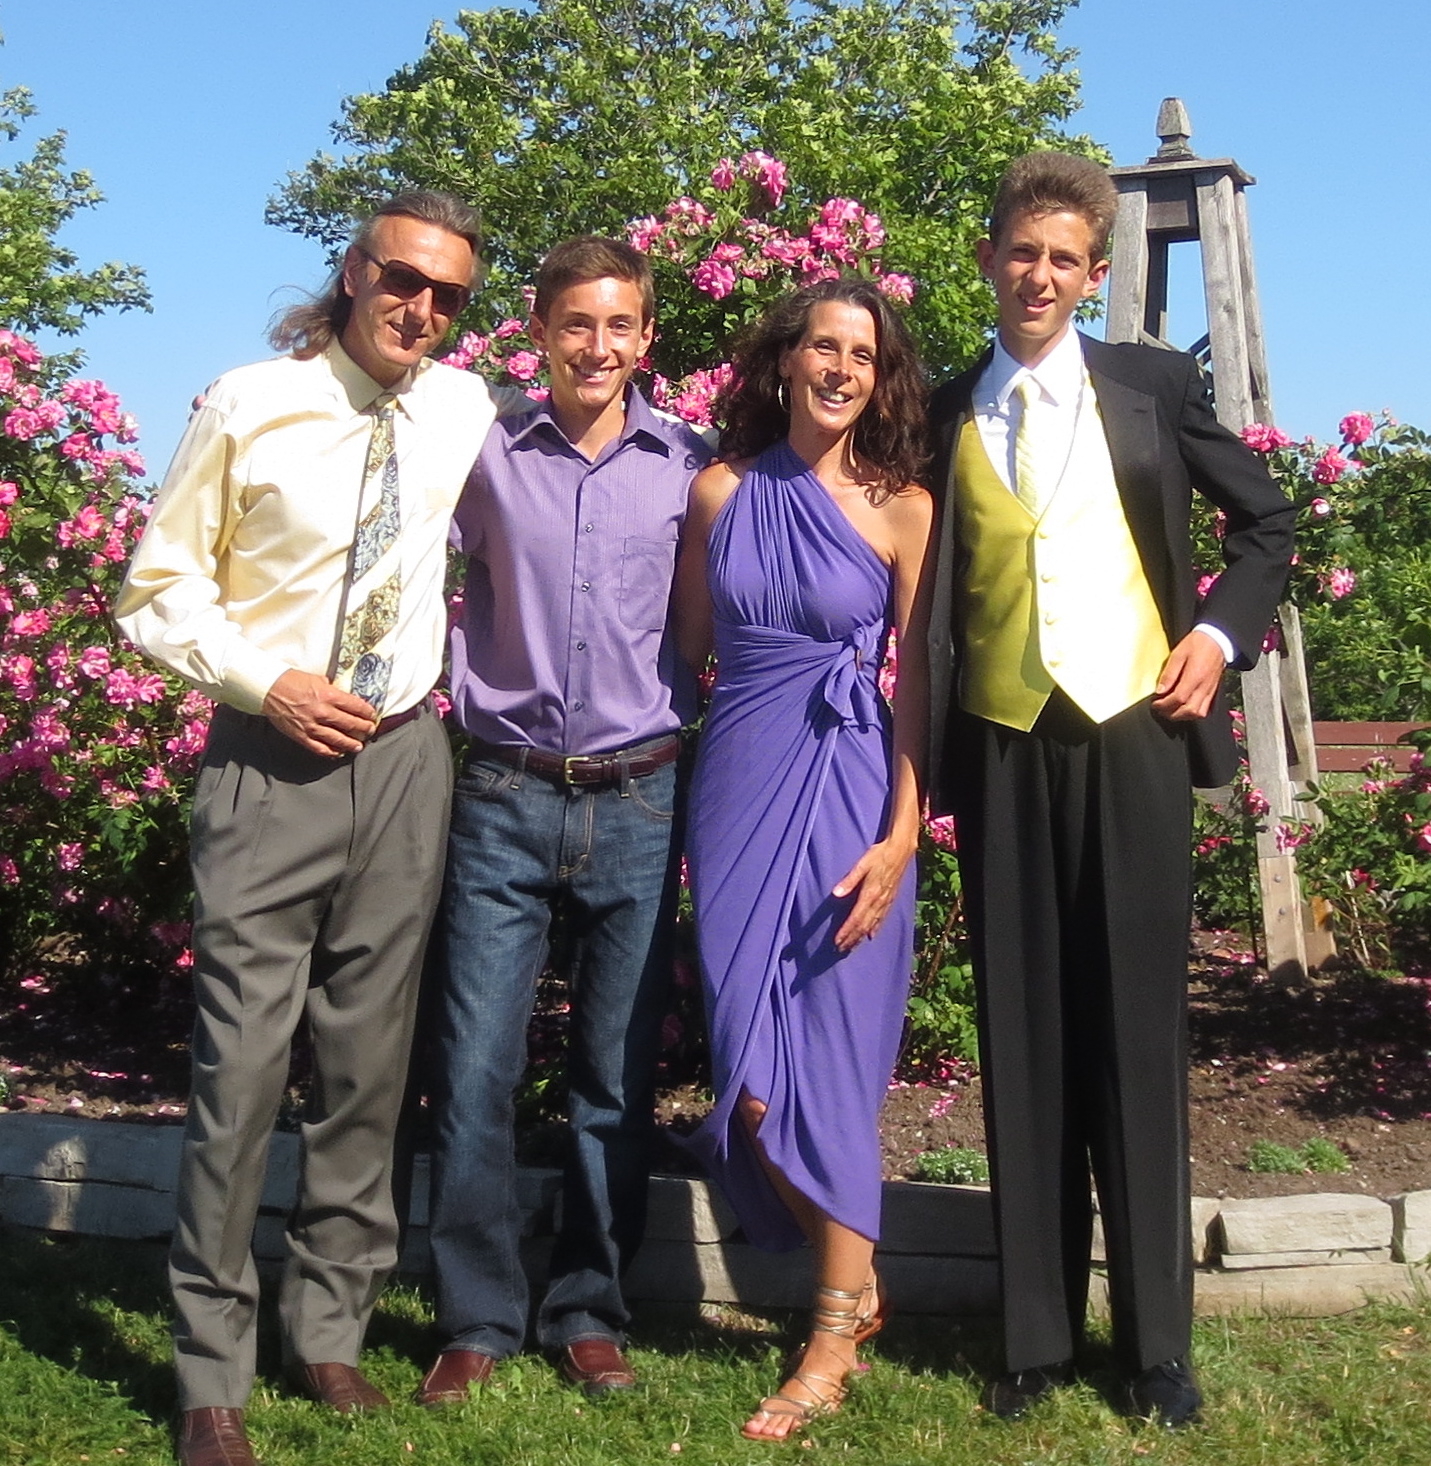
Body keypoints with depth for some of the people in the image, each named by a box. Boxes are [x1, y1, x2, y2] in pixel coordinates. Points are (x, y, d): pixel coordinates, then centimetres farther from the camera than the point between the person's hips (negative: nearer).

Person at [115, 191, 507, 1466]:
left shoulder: (467, 412, 6)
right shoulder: (249, 408, -4)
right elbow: (159, 587, 0)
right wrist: (265, 681, -14)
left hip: (403, 757, 3)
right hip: (270, 758, -3)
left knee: (371, 1062, 9)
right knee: (242, 1064, -5)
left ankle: (329, 1333, 25)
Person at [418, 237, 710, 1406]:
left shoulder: (688, 466, 4)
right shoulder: (487, 458, 3)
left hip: (638, 801, 1)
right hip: (505, 797, 0)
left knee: (620, 1076, 7)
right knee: (474, 1068, -1)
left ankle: (589, 1311, 21)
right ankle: (476, 1316, 14)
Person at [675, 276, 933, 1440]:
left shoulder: (901, 507, -1)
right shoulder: (721, 491, 6)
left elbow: (917, 678, -4)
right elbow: (686, 648, 10)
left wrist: (901, 835, -12)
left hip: (847, 791, -3)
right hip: (736, 780, 3)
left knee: (830, 1052, -1)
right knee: (750, 1066, 2)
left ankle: (835, 1337, 13)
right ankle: (854, 1284, 25)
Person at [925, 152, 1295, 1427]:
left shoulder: (1154, 386, 5)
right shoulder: (946, 415, 9)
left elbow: (1266, 519, 13)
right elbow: (929, 594, 12)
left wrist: (1220, 631, -2)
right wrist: (926, 751, 1)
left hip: (1131, 735, -1)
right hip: (1003, 749, 1)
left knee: (1138, 1035, 3)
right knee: (1024, 1040, 5)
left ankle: (1156, 1343, 13)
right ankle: (1036, 1333, 15)